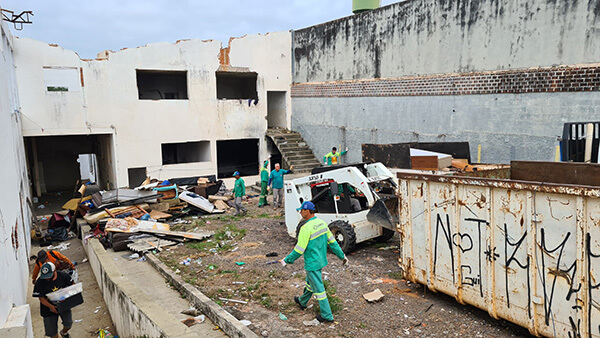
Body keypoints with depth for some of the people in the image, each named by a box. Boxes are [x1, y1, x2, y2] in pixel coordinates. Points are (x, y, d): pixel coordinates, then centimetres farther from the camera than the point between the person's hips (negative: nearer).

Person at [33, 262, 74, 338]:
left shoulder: (62, 276, -13)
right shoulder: (39, 282, -17)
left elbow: (72, 285, 2)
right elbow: (41, 297, -14)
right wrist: (50, 306, -28)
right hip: (49, 308, -1)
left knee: (68, 323, 9)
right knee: (52, 330, 7)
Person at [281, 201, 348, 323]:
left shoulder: (306, 228, -25)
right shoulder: (322, 223, 0)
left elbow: (299, 250, -23)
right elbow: (332, 242, 6)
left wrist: (287, 260, -11)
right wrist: (342, 255, 15)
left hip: (312, 263, -9)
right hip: (321, 260, 9)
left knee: (318, 288, 3)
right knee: (310, 282, 26)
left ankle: (327, 315, 13)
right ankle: (302, 301, 48)